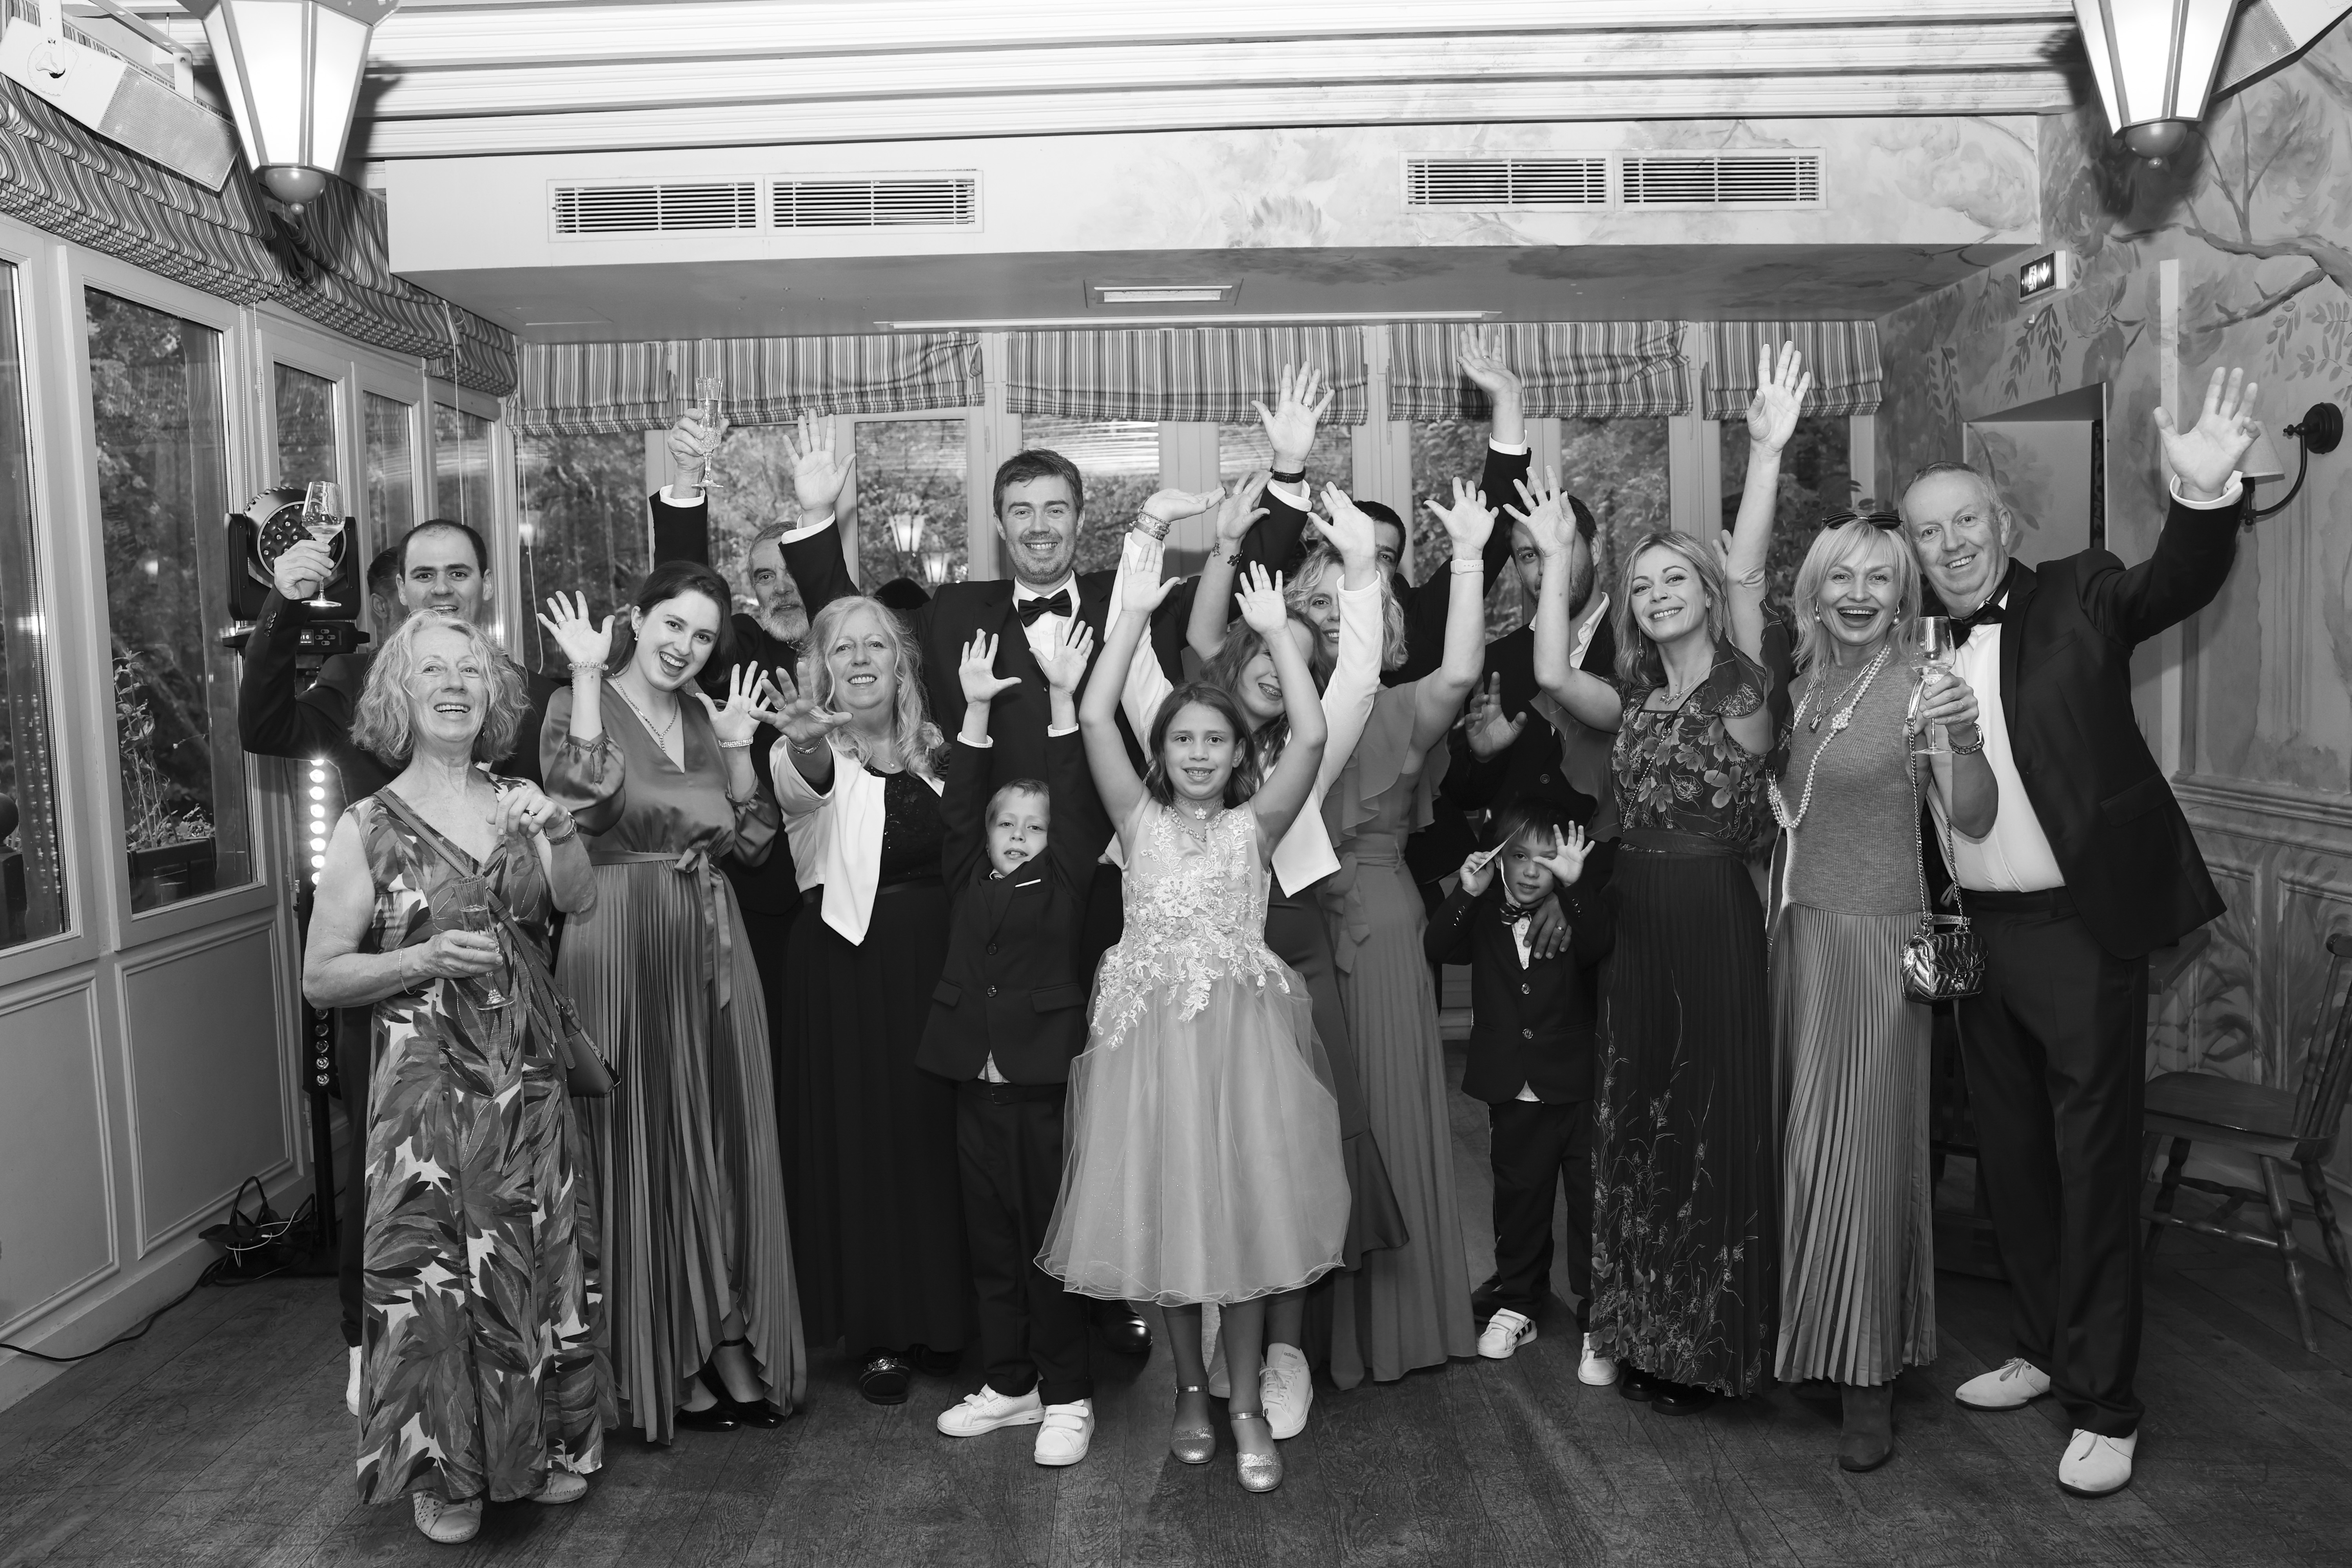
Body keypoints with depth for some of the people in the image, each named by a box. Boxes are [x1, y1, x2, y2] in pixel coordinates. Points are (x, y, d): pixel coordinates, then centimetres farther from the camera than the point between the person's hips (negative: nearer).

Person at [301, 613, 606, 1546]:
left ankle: (547, 1446, 31)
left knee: (547, 1265, 12)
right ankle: (443, 1474, 24)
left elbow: (579, 902, -12)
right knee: (434, 1275, 3)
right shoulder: (369, 827, -4)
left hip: (531, 1082, 3)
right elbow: (320, 978, -4)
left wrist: (558, 833, -30)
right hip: (427, 1090, -3)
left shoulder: (515, 805, 4)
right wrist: (425, 959, -19)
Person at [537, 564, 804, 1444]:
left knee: (726, 1139, 9)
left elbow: (751, 842, 11)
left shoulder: (706, 715, 13)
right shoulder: (581, 704, -3)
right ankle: (666, 1364, 16)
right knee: (645, 1143, 2)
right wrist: (589, 673, -21)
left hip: (711, 942, 6)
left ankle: (731, 1345, 20)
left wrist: (738, 750, 0)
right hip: (624, 942, -6)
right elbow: (585, 794, -25)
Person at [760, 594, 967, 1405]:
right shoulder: (816, 758, -3)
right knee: (859, 1142, 0)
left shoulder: (935, 752, 10)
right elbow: (804, 778, -28)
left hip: (935, 963, 4)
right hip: (845, 964, -3)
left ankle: (937, 1320, 26)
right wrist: (806, 739, -50)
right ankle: (874, 1332, 15)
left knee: (936, 1135, 9)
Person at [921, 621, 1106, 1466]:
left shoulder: (1066, 883, 1)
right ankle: (1008, 1383, 27)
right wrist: (977, 707, -3)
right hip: (978, 1080, 4)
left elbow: (1073, 800, -6)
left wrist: (1064, 696, -11)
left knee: (1052, 1239, 3)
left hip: (1048, 1080, -4)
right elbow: (960, 804, 3)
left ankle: (1067, 1395, 15)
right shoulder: (970, 882, 9)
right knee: (991, 1241, 13)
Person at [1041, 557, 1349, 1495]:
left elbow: (1311, 737, -9)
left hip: (1239, 1028, -1)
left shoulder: (1254, 824, 5)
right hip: (1152, 1030, 1)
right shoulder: (1140, 820, 6)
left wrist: (1276, 633, -7)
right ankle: (1191, 1390, 26)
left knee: (1244, 1208, 1)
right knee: (1165, 1210, 8)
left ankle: (1246, 1404, 15)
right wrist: (1134, 614, -3)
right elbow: (1094, 719, -4)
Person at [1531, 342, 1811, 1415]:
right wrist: (1557, 557, -1)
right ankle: (1642, 1331, 27)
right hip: (1635, 926, 5)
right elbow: (1551, 675, -7)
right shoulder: (1632, 703, 11)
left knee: (1716, 1124, 4)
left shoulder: (1745, 685, -1)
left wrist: (1768, 452, -26)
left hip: (1715, 924, -5)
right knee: (1637, 1123, 12)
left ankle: (1713, 1347, 19)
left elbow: (1746, 571, -17)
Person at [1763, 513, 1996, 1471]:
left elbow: (1973, 823, -17)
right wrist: (1770, 790, 2)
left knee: (1857, 1151, -1)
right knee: (1795, 1145, 12)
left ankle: (1869, 1381, 11)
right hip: (1794, 928, 6)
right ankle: (1800, 1340, 28)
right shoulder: (1803, 684, 9)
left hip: (1875, 937, -5)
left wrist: (1968, 739, -32)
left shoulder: (1919, 684, -8)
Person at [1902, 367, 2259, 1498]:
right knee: (2009, 1157, 16)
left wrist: (2204, 493, -41)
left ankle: (2104, 1405, 15)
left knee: (2093, 1162, 2)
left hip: (2078, 927, -4)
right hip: (1972, 931, 5)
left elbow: (2178, 584, -22)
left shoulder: (2077, 597, -2)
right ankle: (2040, 1350, 34)